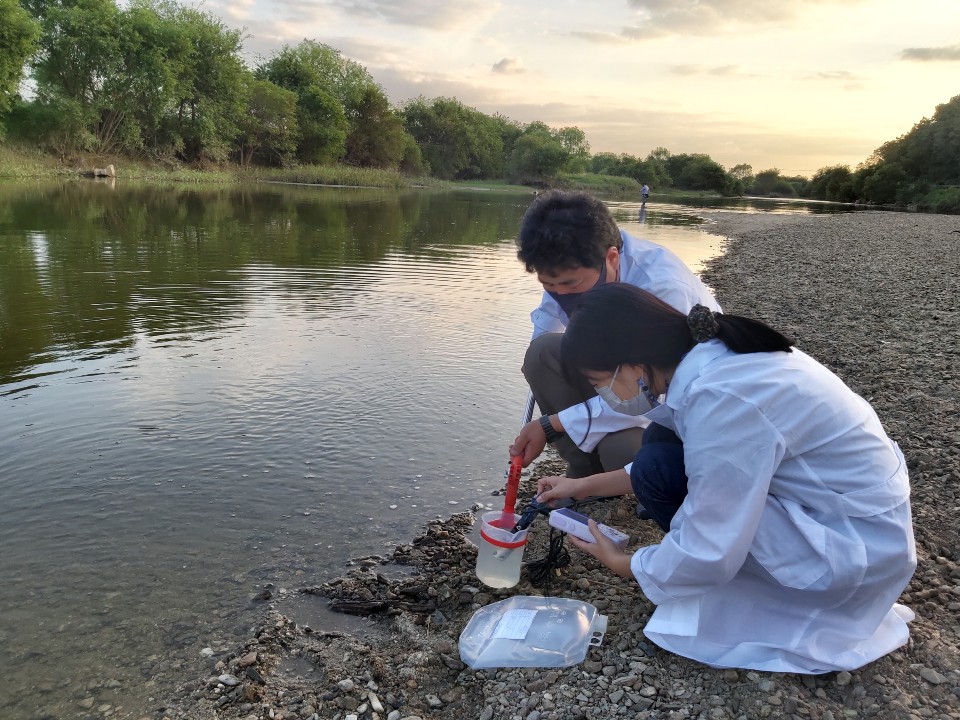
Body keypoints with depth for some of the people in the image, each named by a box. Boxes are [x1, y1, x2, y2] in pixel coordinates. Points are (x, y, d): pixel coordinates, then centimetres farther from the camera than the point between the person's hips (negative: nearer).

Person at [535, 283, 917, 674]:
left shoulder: (719, 401, -31)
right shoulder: (709, 351, -5)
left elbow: (709, 557, -24)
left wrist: (621, 564, -5)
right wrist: (585, 486, 12)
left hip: (861, 547, -8)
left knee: (658, 467, -17)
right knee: (661, 441, 2)